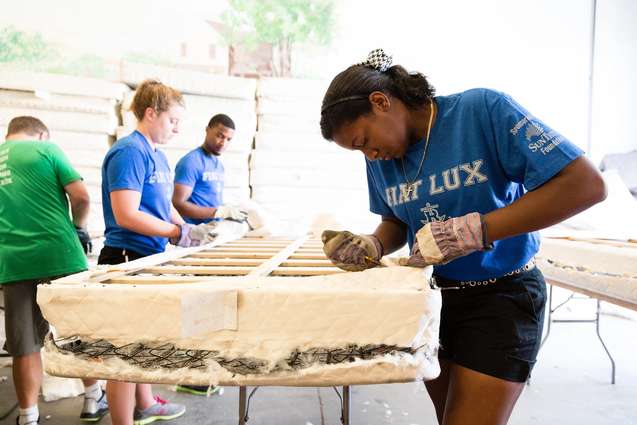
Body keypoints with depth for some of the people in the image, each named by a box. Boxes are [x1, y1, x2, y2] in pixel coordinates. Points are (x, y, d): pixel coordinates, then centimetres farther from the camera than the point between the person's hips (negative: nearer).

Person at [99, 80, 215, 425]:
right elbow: (126, 215, -23)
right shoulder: (129, 151, -15)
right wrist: (180, 233, -19)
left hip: (151, 257, 10)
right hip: (127, 258, -10)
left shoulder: (157, 155, 13)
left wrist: (188, 228, 5)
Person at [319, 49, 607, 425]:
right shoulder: (379, 158, -1)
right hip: (433, 294, 6)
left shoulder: (483, 110, -20)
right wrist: (373, 247, -11)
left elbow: (587, 185, -25)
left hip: (500, 296, -5)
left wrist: (472, 230, -30)